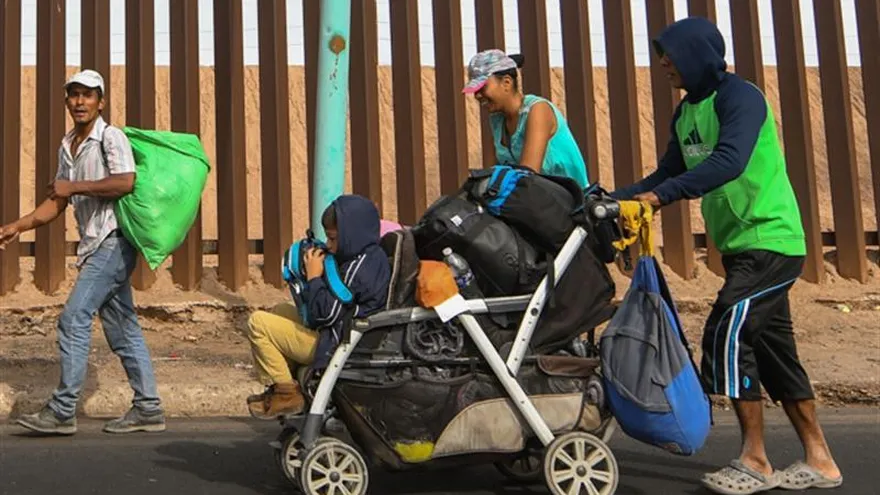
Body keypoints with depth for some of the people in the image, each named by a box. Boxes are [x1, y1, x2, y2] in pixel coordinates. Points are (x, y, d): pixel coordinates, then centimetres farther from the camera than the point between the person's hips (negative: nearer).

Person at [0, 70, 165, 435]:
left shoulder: (110, 137, -8)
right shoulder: (67, 147, 17)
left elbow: (125, 183, -23)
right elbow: (58, 202, 21)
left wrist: (73, 186, -18)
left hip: (113, 242, -9)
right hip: (94, 245, 9)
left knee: (73, 319, -11)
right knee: (122, 328, 9)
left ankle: (62, 411, -5)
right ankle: (148, 409, 14)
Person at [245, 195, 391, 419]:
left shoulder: (358, 268, -24)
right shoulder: (374, 257, 7)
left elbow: (326, 314, -24)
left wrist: (313, 277, -14)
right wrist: (317, 278, 4)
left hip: (333, 347, -11)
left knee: (258, 322, -8)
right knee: (281, 310, 26)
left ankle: (285, 392, -1)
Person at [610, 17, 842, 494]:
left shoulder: (739, 97, -14)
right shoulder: (686, 112, 13)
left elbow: (729, 161, -29)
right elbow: (668, 173, 15)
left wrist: (662, 195, -35)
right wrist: (617, 199, 3)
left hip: (770, 240, -9)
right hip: (743, 244, 9)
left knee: (727, 335, -14)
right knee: (772, 348, 10)